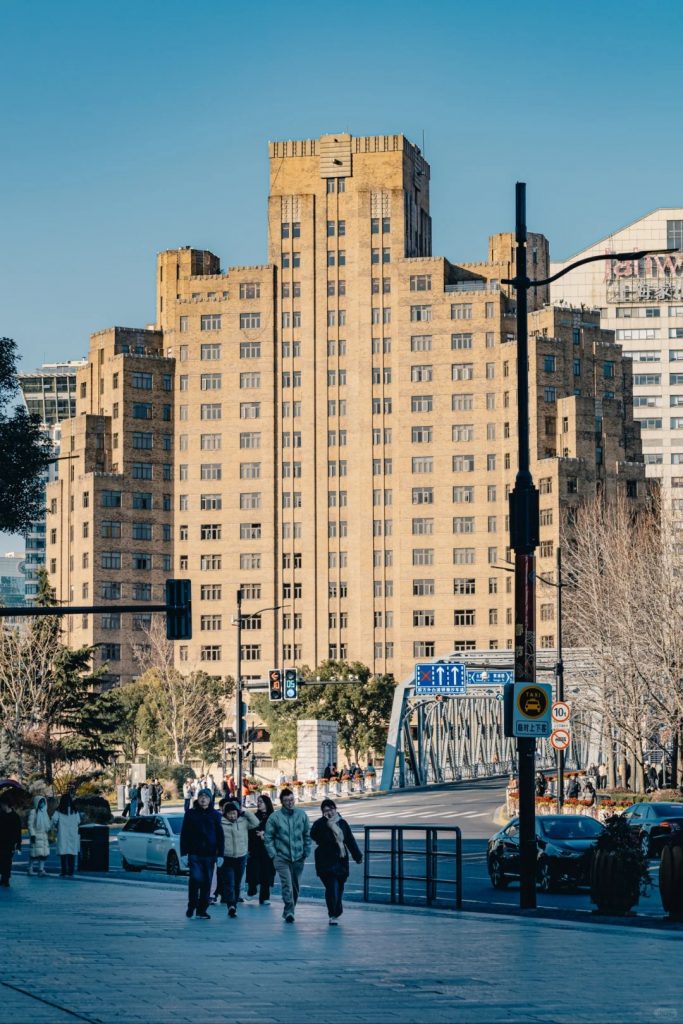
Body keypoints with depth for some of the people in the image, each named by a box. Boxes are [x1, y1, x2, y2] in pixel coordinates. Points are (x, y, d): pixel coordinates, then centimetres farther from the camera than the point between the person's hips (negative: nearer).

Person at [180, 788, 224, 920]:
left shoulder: (215, 815, 5)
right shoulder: (191, 814, 3)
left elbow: (220, 836, 6)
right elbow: (184, 834, 3)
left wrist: (220, 854, 0)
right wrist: (184, 853, -3)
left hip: (210, 854, 2)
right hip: (194, 853, -2)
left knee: (207, 883, 4)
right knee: (196, 878, -14)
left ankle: (202, 910, 12)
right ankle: (191, 906, 4)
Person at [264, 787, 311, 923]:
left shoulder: (301, 814, 3)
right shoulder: (274, 817, -5)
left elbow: (307, 835, 10)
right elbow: (268, 837, -1)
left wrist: (306, 852, 4)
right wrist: (273, 854, -8)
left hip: (298, 857, 3)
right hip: (282, 857, -3)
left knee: (295, 886, 10)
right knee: (287, 885, -16)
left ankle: (289, 911, 24)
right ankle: (289, 911, -16)